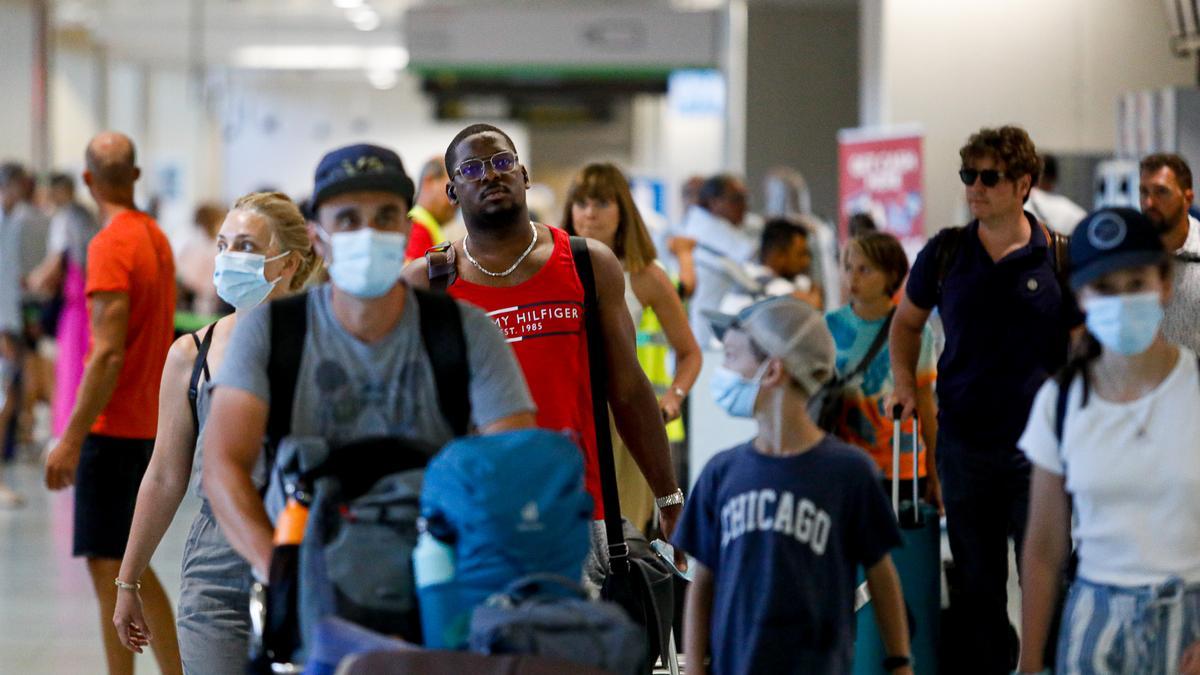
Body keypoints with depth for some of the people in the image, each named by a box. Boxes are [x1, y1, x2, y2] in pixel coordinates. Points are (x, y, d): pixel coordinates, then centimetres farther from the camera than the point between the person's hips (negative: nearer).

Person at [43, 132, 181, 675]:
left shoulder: (110, 246, -16)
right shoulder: (156, 238, 10)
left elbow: (108, 354, -21)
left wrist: (70, 440, -20)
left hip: (112, 428, -9)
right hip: (148, 425, 9)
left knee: (109, 568, -4)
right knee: (131, 567, 17)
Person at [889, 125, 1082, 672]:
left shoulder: (1059, 257, -3)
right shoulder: (946, 252, 4)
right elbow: (907, 321, 20)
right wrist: (904, 381, 4)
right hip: (963, 442, 3)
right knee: (977, 586, 9)